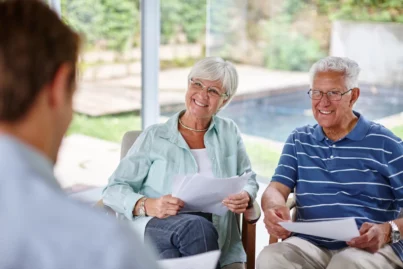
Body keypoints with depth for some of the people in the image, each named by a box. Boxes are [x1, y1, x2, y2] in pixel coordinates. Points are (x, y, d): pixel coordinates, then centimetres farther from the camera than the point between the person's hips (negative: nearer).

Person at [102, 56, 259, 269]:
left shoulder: (229, 132, 17)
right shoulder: (154, 137, 9)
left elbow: (248, 180, 21)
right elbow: (114, 190, 4)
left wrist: (245, 197, -4)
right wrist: (147, 205, -17)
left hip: (217, 238, 2)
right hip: (156, 227, -2)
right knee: (197, 227, -35)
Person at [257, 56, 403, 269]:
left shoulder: (385, 145, 4)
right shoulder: (299, 141, 18)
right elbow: (276, 189, 6)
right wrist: (274, 207, -18)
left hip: (370, 247, -3)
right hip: (309, 244, 3)